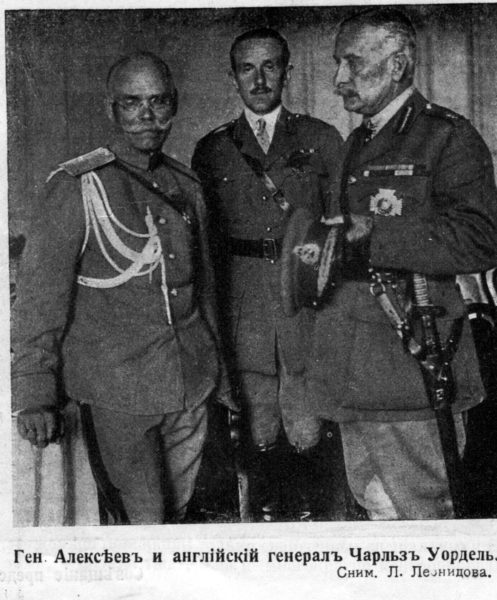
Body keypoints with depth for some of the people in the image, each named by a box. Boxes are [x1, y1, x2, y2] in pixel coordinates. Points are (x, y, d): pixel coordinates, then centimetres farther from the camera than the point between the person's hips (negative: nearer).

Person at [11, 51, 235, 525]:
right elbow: (39, 295, -9)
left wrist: (217, 371, 23)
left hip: (191, 387, 5)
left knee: (176, 510, 15)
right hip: (117, 392, -5)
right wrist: (35, 394, -14)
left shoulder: (185, 185, 9)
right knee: (141, 523, -3)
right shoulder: (77, 188, -8)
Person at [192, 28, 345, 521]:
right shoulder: (211, 151, 11)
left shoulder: (323, 140, 8)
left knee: (307, 424, 1)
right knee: (258, 420, 6)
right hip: (243, 299, 1)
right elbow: (205, 238, 12)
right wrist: (210, 308, 4)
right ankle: (266, 506, 22)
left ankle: (308, 506, 19)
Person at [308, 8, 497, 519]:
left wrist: (370, 236, -22)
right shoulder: (357, 142, 18)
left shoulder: (448, 137, -7)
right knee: (376, 508, 17)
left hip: (411, 371, -8)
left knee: (423, 511, 2)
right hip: (355, 373, 8)